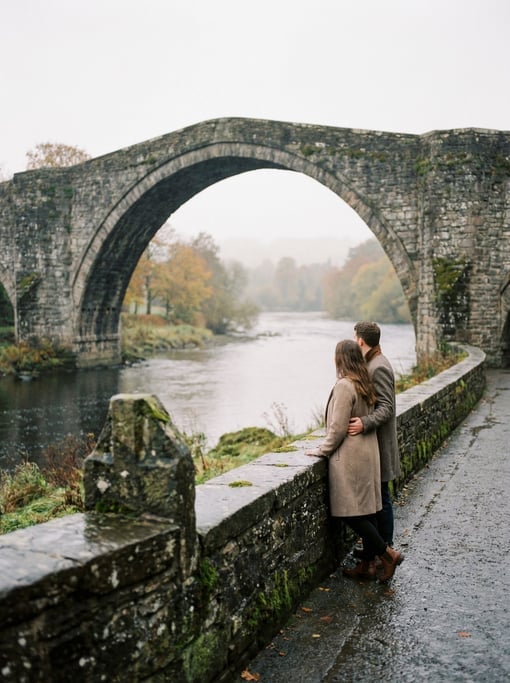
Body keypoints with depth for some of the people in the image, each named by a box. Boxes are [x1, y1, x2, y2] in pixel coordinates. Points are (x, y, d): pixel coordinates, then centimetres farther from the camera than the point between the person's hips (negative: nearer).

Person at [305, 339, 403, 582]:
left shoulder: (344, 386, -18)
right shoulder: (365, 385, 8)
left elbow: (338, 428, -19)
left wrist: (322, 450, -5)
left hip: (350, 457, -9)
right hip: (368, 454, 9)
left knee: (351, 513, -1)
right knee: (367, 510, 12)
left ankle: (388, 554, 1)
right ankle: (368, 564, 20)